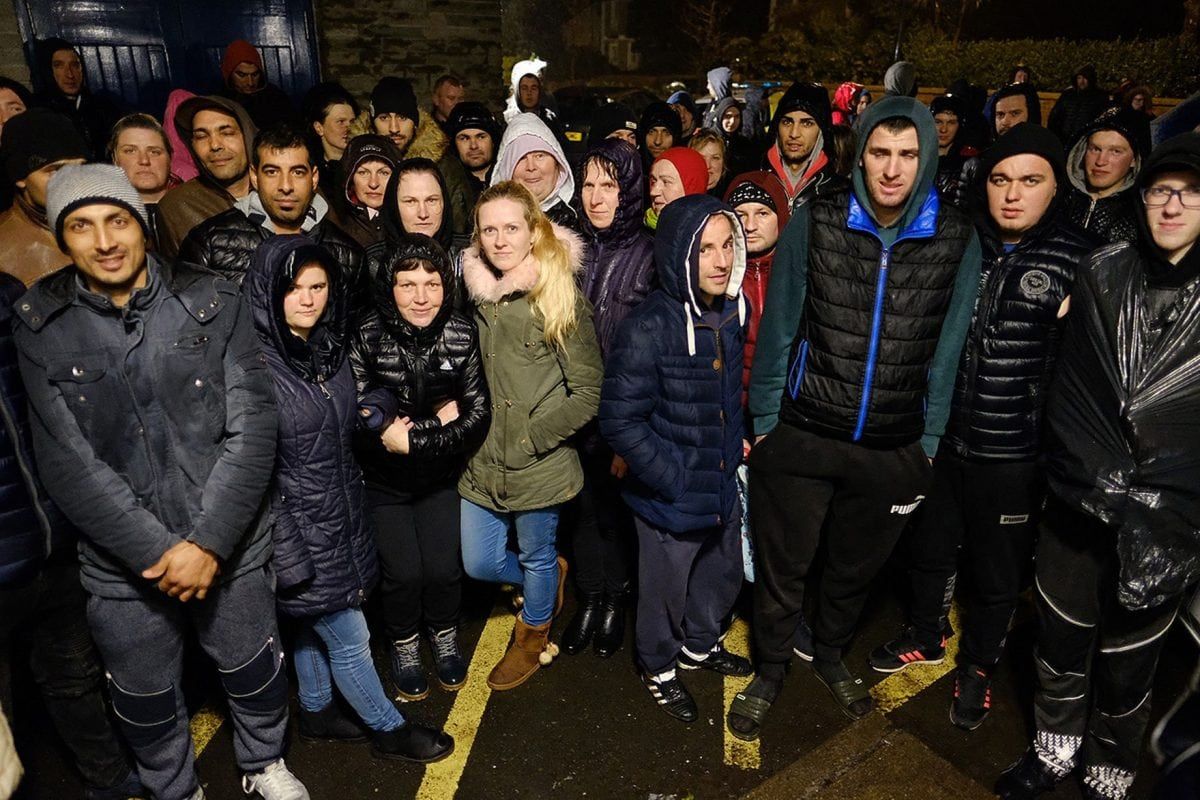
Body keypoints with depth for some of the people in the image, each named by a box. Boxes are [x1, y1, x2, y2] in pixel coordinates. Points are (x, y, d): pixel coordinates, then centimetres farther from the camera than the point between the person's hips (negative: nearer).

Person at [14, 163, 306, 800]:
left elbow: (252, 429, -12)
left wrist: (209, 542, -17)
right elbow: (67, 462, -10)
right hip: (121, 563, 1)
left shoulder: (211, 303, -8)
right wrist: (157, 551, -16)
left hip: (230, 547, 0)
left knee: (254, 670, 18)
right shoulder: (39, 328, -6)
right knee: (145, 699, 19)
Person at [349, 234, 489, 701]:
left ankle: (444, 638, 32)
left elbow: (479, 414, -13)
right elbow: (364, 419, -19)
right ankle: (404, 646, 30)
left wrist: (411, 438, -22)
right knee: (404, 573, -3)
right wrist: (438, 423, -23)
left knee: (443, 568, -1)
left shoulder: (462, 334, -12)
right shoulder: (367, 340, -17)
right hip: (384, 480, -1)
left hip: (441, 477, 1)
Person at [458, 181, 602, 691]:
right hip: (484, 461, 5)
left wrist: (529, 437, -15)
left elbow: (588, 392, -14)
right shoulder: (477, 293, 2)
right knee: (479, 564, 15)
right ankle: (550, 579, 46)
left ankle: (533, 637, 46)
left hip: (540, 466, -5)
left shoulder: (559, 298, -15)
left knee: (537, 557, 16)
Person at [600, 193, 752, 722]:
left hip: (723, 484, 7)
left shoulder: (732, 311, -3)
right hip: (671, 497, -6)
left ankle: (700, 644, 55)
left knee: (722, 574, 26)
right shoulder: (649, 328, -25)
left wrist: (736, 446, 7)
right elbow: (619, 422, -24)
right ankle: (659, 667, 45)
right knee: (666, 587, 16)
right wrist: (675, 478, -22)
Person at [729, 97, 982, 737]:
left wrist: (930, 440, 5)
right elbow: (778, 326, -3)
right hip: (800, 439, -1)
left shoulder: (957, 240, -5)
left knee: (856, 568, 23)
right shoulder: (813, 223, -9)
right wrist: (763, 421, -1)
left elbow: (950, 347, 2)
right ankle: (770, 671, 40)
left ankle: (830, 654, 52)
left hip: (894, 450, 2)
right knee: (781, 569, 13)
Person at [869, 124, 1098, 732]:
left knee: (996, 575, 15)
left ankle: (978, 666, 41)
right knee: (929, 548, 21)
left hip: (1014, 453, -3)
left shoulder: (1080, 259, -9)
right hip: (940, 437, 3)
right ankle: (928, 637, 48)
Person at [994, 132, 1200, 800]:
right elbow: (1071, 393, -1)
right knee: (1058, 644, 17)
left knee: (1126, 668, 14)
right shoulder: (1103, 274, -1)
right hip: (1078, 510, 2)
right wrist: (1104, 491, -10)